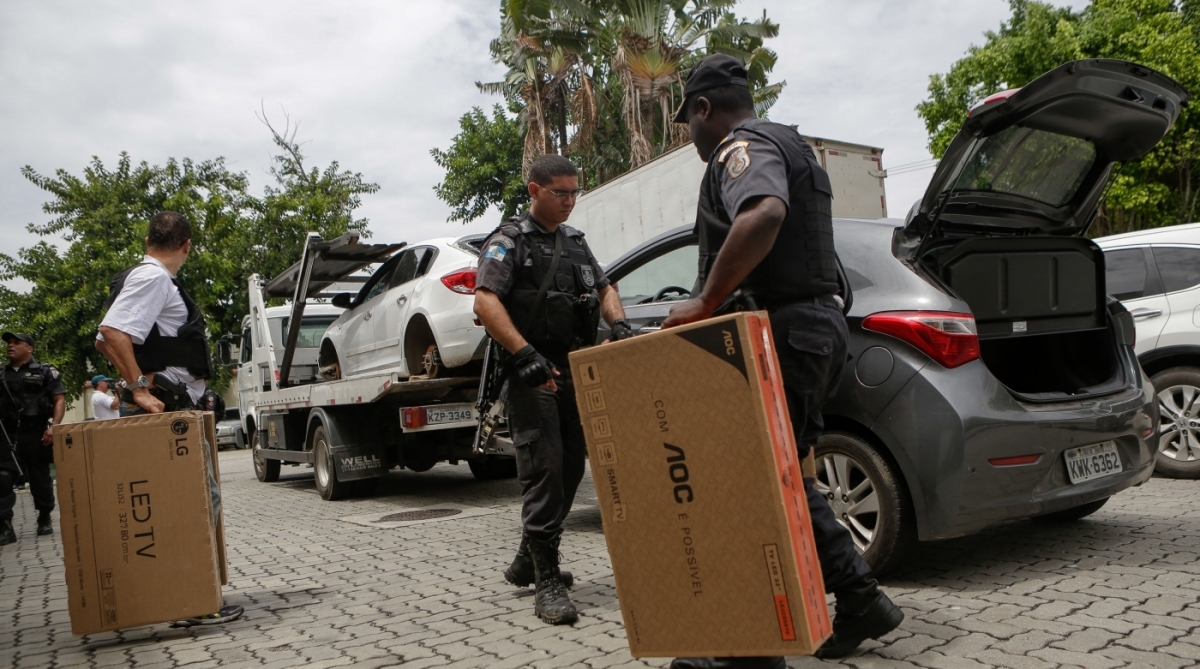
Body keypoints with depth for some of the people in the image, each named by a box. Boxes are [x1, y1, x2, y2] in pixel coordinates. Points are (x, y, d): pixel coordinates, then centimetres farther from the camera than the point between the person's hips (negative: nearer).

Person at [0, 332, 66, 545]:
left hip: (35, 432, -3)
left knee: (40, 478, 6)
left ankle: (44, 520, 21)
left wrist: (54, 426, -15)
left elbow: (60, 399, -3)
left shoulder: (45, 371, 2)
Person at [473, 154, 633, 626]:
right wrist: (524, 353, -26)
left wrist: (618, 322, -2)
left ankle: (527, 561, 28)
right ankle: (547, 583, -5)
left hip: (577, 371, 7)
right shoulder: (509, 242, -2)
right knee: (544, 470, -11)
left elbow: (603, 288, 21)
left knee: (570, 469, 11)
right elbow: (485, 301, -14)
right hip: (532, 374, -7)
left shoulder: (576, 243, 20)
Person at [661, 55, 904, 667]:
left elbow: (764, 214, -31)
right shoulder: (786, 147, 25)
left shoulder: (741, 145, -8)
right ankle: (859, 599, 22)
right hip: (817, 325, 11)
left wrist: (706, 302, -27)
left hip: (784, 333, -11)